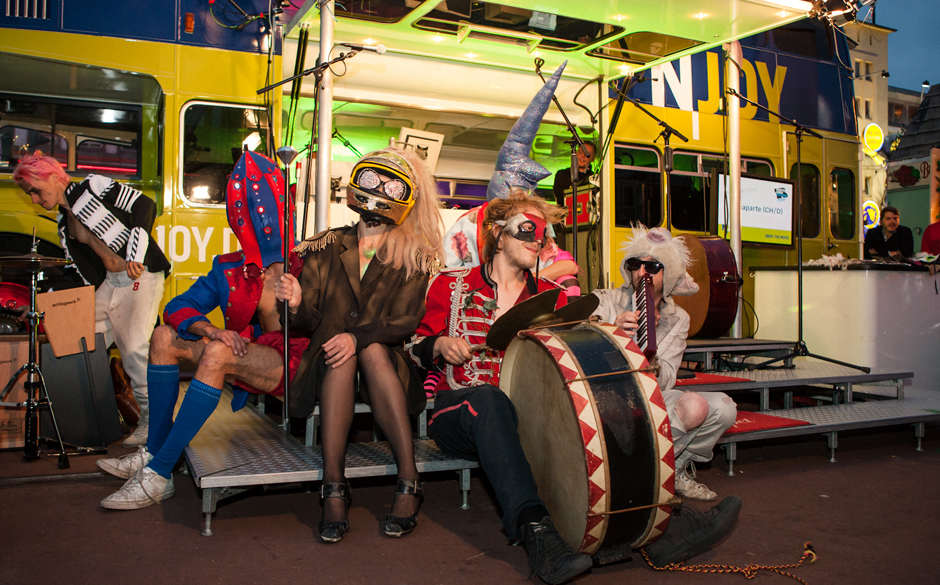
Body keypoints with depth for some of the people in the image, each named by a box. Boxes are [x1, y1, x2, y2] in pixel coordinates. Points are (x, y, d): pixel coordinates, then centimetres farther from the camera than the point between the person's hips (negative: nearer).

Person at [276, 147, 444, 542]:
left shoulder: (413, 259, 7)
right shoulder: (325, 250, 10)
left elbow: (406, 321, -7)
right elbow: (308, 324, 6)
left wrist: (359, 336, -25)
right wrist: (297, 304, -18)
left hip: (387, 364, -1)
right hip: (325, 368, 1)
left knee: (371, 349, -32)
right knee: (339, 354, -31)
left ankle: (408, 480, -35)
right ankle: (333, 486, -35)